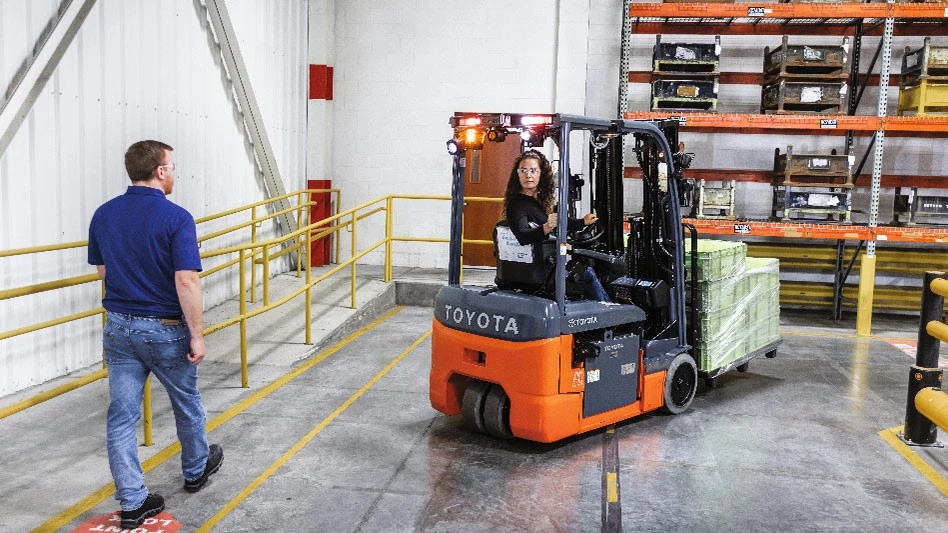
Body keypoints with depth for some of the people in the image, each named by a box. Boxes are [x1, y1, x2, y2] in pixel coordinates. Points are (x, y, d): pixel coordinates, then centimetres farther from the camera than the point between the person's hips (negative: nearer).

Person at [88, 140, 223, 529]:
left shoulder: (103, 215, 1)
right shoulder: (175, 218, -18)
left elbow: (102, 271, 12)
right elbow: (187, 283, -23)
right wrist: (196, 335, -15)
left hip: (118, 327, 5)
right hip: (165, 330, -5)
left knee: (121, 415, 7)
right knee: (186, 404, 18)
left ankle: (132, 503, 11)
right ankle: (196, 469, 39)